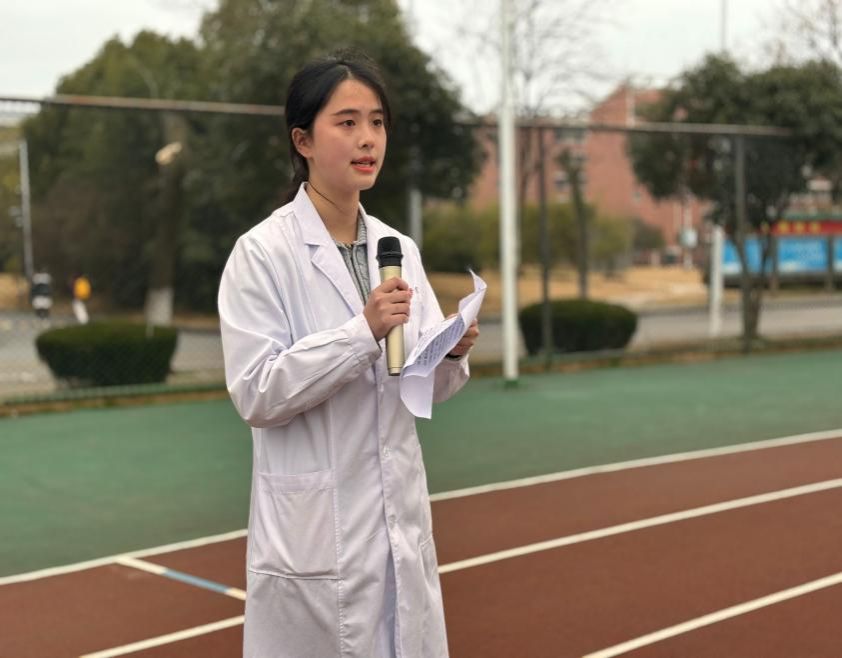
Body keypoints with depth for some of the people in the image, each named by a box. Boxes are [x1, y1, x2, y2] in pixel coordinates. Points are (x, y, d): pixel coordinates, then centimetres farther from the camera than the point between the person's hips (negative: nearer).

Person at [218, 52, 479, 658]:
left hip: (401, 519, 5)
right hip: (313, 531, -5)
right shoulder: (262, 253, -10)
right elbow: (256, 394, -16)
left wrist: (452, 356, -11)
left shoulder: (399, 249, 7)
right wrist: (363, 332, -23)